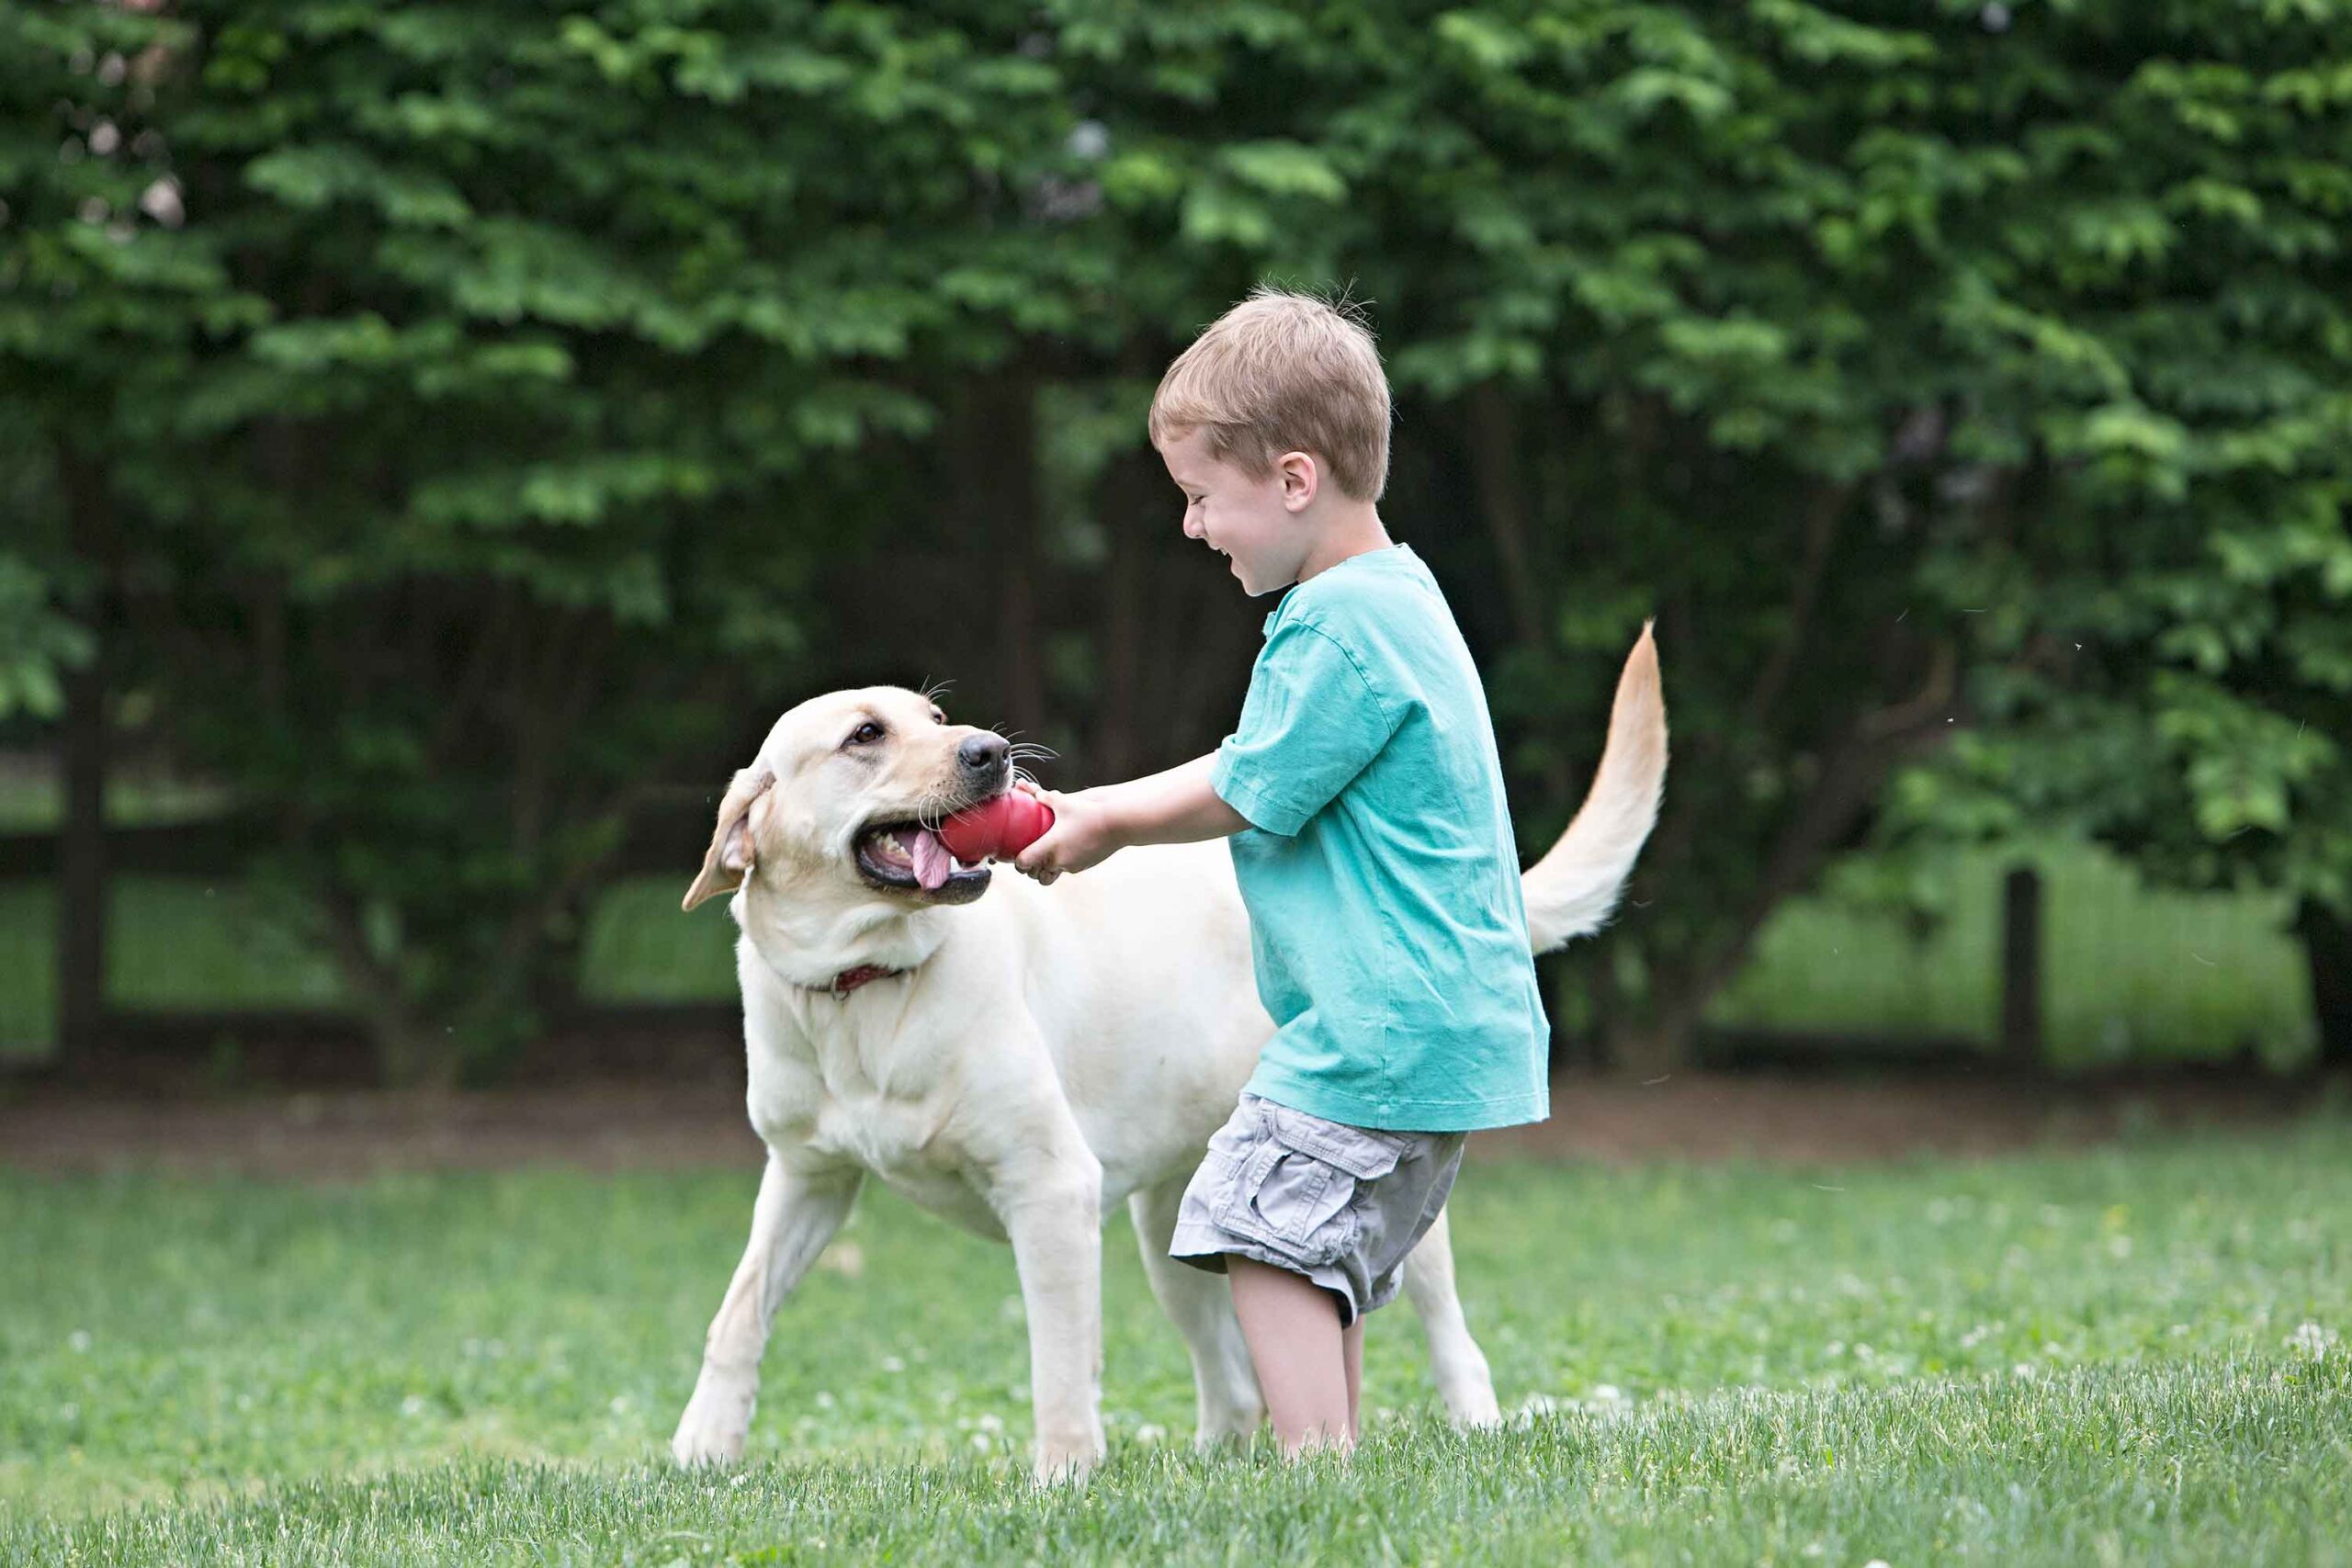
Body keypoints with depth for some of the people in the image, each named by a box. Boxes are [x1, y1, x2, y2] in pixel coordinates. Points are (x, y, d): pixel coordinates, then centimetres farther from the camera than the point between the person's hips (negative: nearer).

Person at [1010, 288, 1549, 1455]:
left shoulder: (1342, 625, -18)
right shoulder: (1390, 598, 16)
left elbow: (1244, 795, -11)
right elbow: (1255, 765, 23)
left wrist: (1110, 825, 4)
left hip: (1383, 1020, -11)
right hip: (1432, 1012, 11)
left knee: (1267, 1226, -12)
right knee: (1318, 1255, 14)